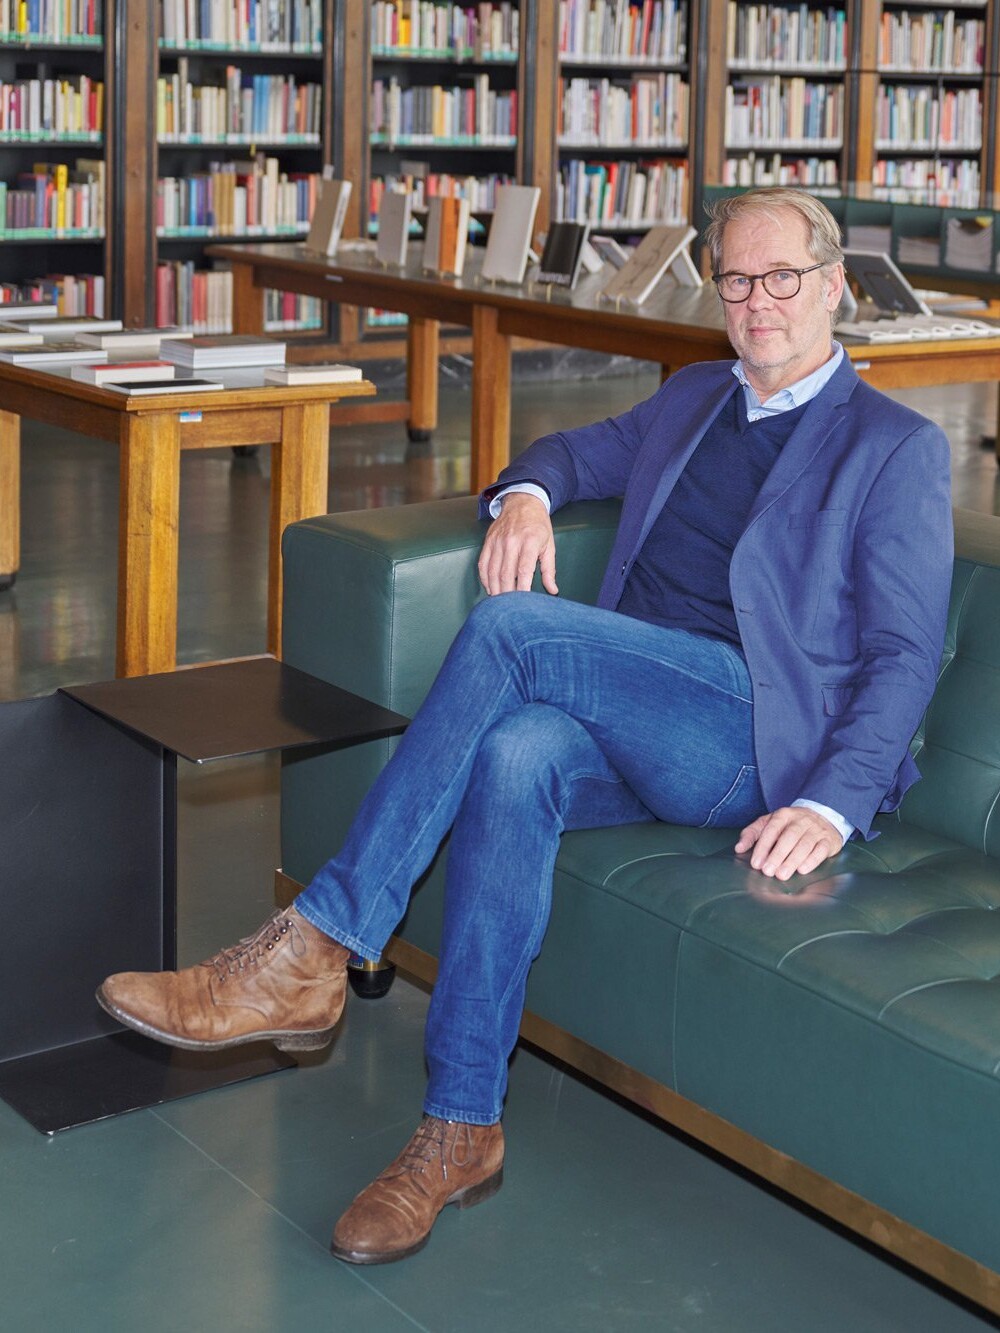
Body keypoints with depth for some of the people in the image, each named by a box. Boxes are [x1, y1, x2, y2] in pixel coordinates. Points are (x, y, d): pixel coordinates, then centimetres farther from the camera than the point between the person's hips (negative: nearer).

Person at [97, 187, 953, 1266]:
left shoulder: (897, 449, 5)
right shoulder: (691, 399, 24)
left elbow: (904, 653, -2)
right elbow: (570, 452, 36)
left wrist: (834, 805, -18)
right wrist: (525, 494, 9)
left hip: (760, 743, -5)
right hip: (634, 733, 5)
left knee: (511, 626, -27)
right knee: (514, 757, -31)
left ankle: (312, 952, -27)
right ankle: (460, 1130, -29)